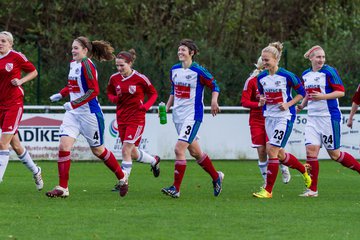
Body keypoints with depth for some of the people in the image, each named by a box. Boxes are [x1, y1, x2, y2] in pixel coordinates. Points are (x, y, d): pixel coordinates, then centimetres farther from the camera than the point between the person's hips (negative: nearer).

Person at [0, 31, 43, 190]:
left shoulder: (16, 57, -7)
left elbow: (33, 72, 4)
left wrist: (21, 80, -11)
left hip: (14, 103, -6)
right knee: (15, 145, 12)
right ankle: (35, 171, 33)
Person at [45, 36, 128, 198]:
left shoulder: (86, 64, -16)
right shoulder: (73, 63, 10)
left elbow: (94, 90, -22)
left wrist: (74, 104, -26)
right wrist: (61, 94, 11)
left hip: (89, 113, -7)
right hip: (73, 113, 8)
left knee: (98, 150, 7)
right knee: (63, 146, -8)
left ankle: (122, 178, 29)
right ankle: (62, 188, -7)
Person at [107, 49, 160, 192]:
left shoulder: (140, 78, -11)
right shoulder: (114, 78, 1)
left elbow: (153, 94, 1)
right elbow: (110, 93, 16)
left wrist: (146, 105, -17)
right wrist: (114, 99, -7)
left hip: (136, 118, -5)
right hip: (122, 119, 6)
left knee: (126, 150, -15)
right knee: (133, 154, 12)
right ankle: (154, 161, 41)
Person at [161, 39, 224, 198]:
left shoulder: (199, 71, -11)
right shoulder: (174, 70, 9)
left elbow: (214, 86, -2)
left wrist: (214, 101, -18)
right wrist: (167, 107, 10)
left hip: (193, 116, -7)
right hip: (178, 116, 7)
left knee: (179, 149, -16)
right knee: (195, 152, 15)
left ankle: (176, 188, -13)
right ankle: (216, 176, 33)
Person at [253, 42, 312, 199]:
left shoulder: (287, 76, -12)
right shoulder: (261, 77, 4)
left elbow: (301, 92, -2)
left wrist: (288, 104, -14)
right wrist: (261, 99, -4)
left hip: (284, 117, -7)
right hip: (269, 117, 7)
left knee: (272, 150, -14)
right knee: (279, 154, 10)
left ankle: (268, 190, -10)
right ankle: (304, 171, 35)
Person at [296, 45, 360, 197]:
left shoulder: (329, 72, -8)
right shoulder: (306, 75, 11)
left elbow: (341, 92, -12)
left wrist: (322, 96, -23)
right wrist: (302, 105, 10)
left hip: (329, 116, -5)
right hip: (312, 118, 5)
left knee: (334, 154, 0)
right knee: (311, 149, -8)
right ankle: (312, 189, -5)